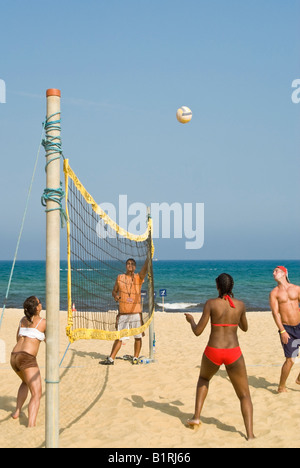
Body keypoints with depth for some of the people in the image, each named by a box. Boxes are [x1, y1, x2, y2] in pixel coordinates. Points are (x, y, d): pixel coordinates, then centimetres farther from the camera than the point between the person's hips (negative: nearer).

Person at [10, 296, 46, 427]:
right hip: (27, 358, -7)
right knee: (36, 394, -9)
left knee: (25, 382, 36)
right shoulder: (43, 322, -1)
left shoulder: (23, 320, 16)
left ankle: (17, 412, 31)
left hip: (14, 357, 7)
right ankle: (31, 425, -25)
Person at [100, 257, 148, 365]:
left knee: (138, 337, 4)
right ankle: (111, 359, 10)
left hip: (136, 313, -1)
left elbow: (145, 268, -18)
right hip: (123, 313, 1)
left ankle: (136, 358, 18)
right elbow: (114, 290, 16)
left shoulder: (138, 277, 1)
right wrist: (115, 296, -7)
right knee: (119, 337, 5)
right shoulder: (120, 278, 9)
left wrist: (148, 258, -34)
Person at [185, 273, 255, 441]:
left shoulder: (211, 303, -5)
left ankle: (196, 417, 26)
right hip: (233, 353, 0)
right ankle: (250, 434, -2)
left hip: (213, 352, 0)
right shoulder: (240, 305, 1)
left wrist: (191, 319, 15)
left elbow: (198, 331, -5)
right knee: (245, 395, 12)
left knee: (204, 378, 33)